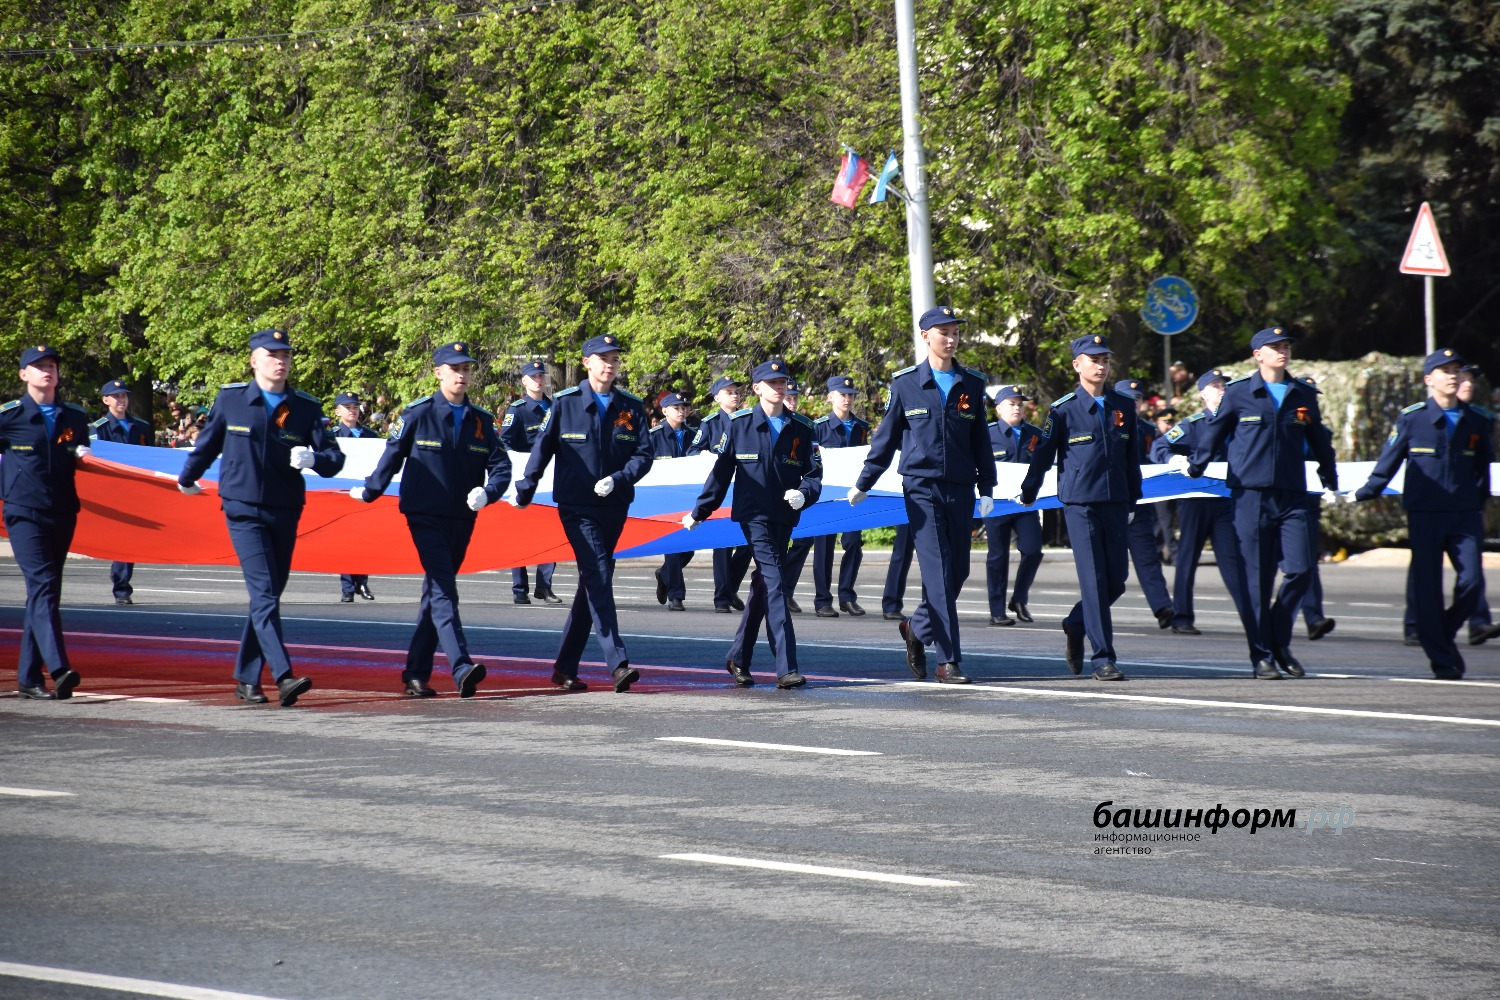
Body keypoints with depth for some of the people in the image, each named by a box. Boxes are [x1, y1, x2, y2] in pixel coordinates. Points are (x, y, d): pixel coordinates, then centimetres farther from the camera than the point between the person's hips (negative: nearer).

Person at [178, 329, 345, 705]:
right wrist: (188, 478, 30)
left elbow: (334, 460, -2)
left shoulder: (306, 407, 2)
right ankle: (284, 678, -26)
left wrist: (314, 458, -24)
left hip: (285, 515, 3)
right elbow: (208, 443, 16)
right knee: (264, 594, -16)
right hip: (244, 511, -3)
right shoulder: (230, 399, 0)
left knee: (267, 596, 10)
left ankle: (247, 680, 21)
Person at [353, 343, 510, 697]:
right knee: (443, 591, -16)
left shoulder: (482, 421, 6)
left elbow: (501, 466, 1)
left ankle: (416, 674, 19)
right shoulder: (417, 414, -4)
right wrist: (369, 492, 15)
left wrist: (487, 492, -19)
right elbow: (392, 456, 6)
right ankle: (462, 669, -28)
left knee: (436, 594, 11)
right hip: (425, 517, -5)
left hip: (462, 520, 5)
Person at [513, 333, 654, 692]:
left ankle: (565, 668, 19)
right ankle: (618, 664, -22)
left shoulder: (631, 407, 6)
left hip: (614, 508, 4)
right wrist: (525, 492, 4)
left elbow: (644, 455, 2)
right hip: (577, 507, -4)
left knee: (592, 584, 9)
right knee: (598, 577, -16)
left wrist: (617, 479, -15)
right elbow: (542, 448, 5)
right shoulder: (565, 403, -1)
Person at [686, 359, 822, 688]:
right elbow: (721, 472, 7)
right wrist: (699, 512, 11)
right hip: (753, 514, -4)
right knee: (774, 583, -16)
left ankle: (738, 658, 26)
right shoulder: (739, 424, 1)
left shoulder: (801, 428, 7)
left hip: (784, 518, 4)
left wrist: (804, 494, -17)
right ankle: (786, 668, -22)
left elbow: (814, 473, 5)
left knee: (762, 587, 12)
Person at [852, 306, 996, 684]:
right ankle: (948, 660, -10)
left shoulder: (972, 384, 9)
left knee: (958, 571, 7)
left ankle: (918, 628, 32)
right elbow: (887, 437, 8)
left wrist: (986, 489, 8)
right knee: (937, 571, -10)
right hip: (922, 488, -4)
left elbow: (981, 440, 13)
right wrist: (863, 484, 10)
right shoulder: (906, 384, 1)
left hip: (960, 489, 4)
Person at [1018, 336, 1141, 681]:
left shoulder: (1124, 407, 10)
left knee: (1117, 579, 5)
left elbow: (1132, 458, 16)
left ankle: (1076, 625, 32)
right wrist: (1027, 495, 12)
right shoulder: (1064, 409, -2)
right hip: (1079, 505, -4)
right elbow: (1043, 455, 6)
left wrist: (1132, 502, 16)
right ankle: (1103, 659, -6)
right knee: (1093, 579, -8)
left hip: (1116, 505, 4)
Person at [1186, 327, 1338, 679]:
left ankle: (1279, 642, 14)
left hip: (1293, 497, 3)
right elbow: (1213, 432, 11)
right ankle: (1262, 655, 7)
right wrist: (1194, 468, 10)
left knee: (1299, 570, -7)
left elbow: (1319, 442, 24)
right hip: (1251, 495, -3)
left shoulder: (1303, 395, 12)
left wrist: (1331, 484, 31)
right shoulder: (1238, 393, 1)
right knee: (1258, 578, -2)